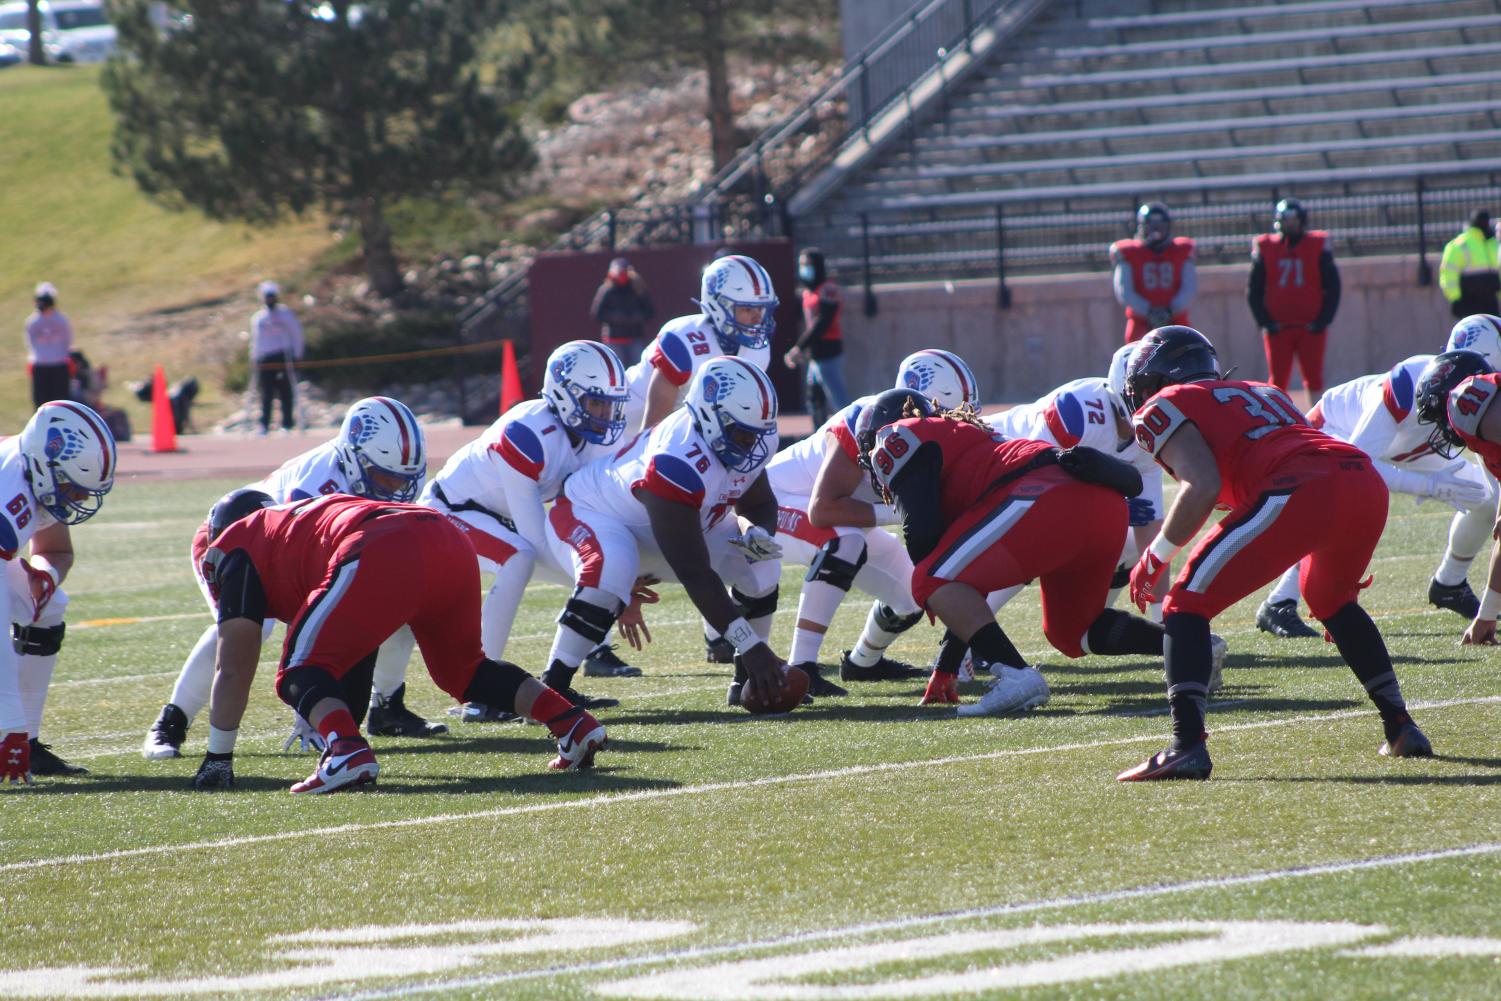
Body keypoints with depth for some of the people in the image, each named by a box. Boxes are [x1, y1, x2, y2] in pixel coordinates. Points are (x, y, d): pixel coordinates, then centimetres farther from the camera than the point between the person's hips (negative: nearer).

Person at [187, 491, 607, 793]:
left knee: (301, 675, 3)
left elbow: (233, 670, 18)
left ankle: (347, 753, -24)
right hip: (452, 543, 7)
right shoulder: (297, 521, 44)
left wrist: (217, 761, 23)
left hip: (383, 558, -7)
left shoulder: (240, 548, 23)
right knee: (462, 669, 28)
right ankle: (572, 722, 14)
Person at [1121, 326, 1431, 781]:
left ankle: (1187, 745, -14)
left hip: (1300, 493, -7)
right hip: (1368, 483, 7)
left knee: (1187, 604, 1)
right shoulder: (1262, 392, 36)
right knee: (1332, 601, 35)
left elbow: (1203, 486, -3)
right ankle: (1401, 728, 32)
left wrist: (1155, 557, 9)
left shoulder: (1167, 408, 15)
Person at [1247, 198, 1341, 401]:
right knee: (1278, 380, 0)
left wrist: (1323, 320, -4)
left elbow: (1333, 287, 4)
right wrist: (1265, 322, -4)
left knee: (1314, 379, 1)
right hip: (1278, 329, 0)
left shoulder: (1318, 246, 2)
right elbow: (1253, 291, 5)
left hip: (1311, 328, 0)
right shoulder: (1265, 249, 3)